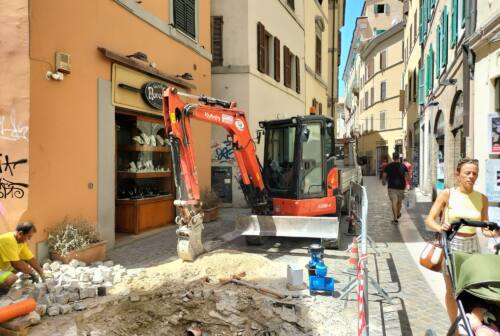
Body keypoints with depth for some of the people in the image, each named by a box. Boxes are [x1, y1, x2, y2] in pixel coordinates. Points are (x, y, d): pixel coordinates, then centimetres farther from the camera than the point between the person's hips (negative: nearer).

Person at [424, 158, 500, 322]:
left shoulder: (482, 198, 2)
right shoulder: (447, 194, -7)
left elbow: (485, 226, 6)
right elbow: (429, 220, -11)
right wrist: (440, 227, -32)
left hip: (472, 246, 2)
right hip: (451, 244, -2)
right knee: (452, 290, 9)